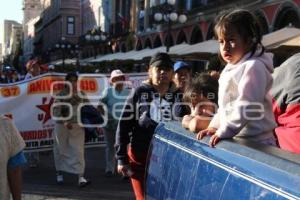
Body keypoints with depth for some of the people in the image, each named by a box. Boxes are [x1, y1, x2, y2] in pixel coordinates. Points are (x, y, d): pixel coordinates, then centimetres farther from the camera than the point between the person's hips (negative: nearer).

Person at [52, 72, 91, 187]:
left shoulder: (81, 95, 5)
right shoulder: (61, 95, -6)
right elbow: (56, 111, -13)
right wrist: (65, 122, -26)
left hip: (78, 127, 2)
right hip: (62, 126, -2)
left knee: (78, 151, -6)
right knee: (61, 150, 11)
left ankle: (81, 178, -9)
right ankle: (59, 174, 30)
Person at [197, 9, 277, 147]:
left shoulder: (253, 67, -13)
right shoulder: (231, 68, 15)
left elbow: (247, 107, -21)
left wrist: (224, 132, -20)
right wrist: (214, 126, 13)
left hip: (255, 142, -8)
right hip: (235, 139, 8)